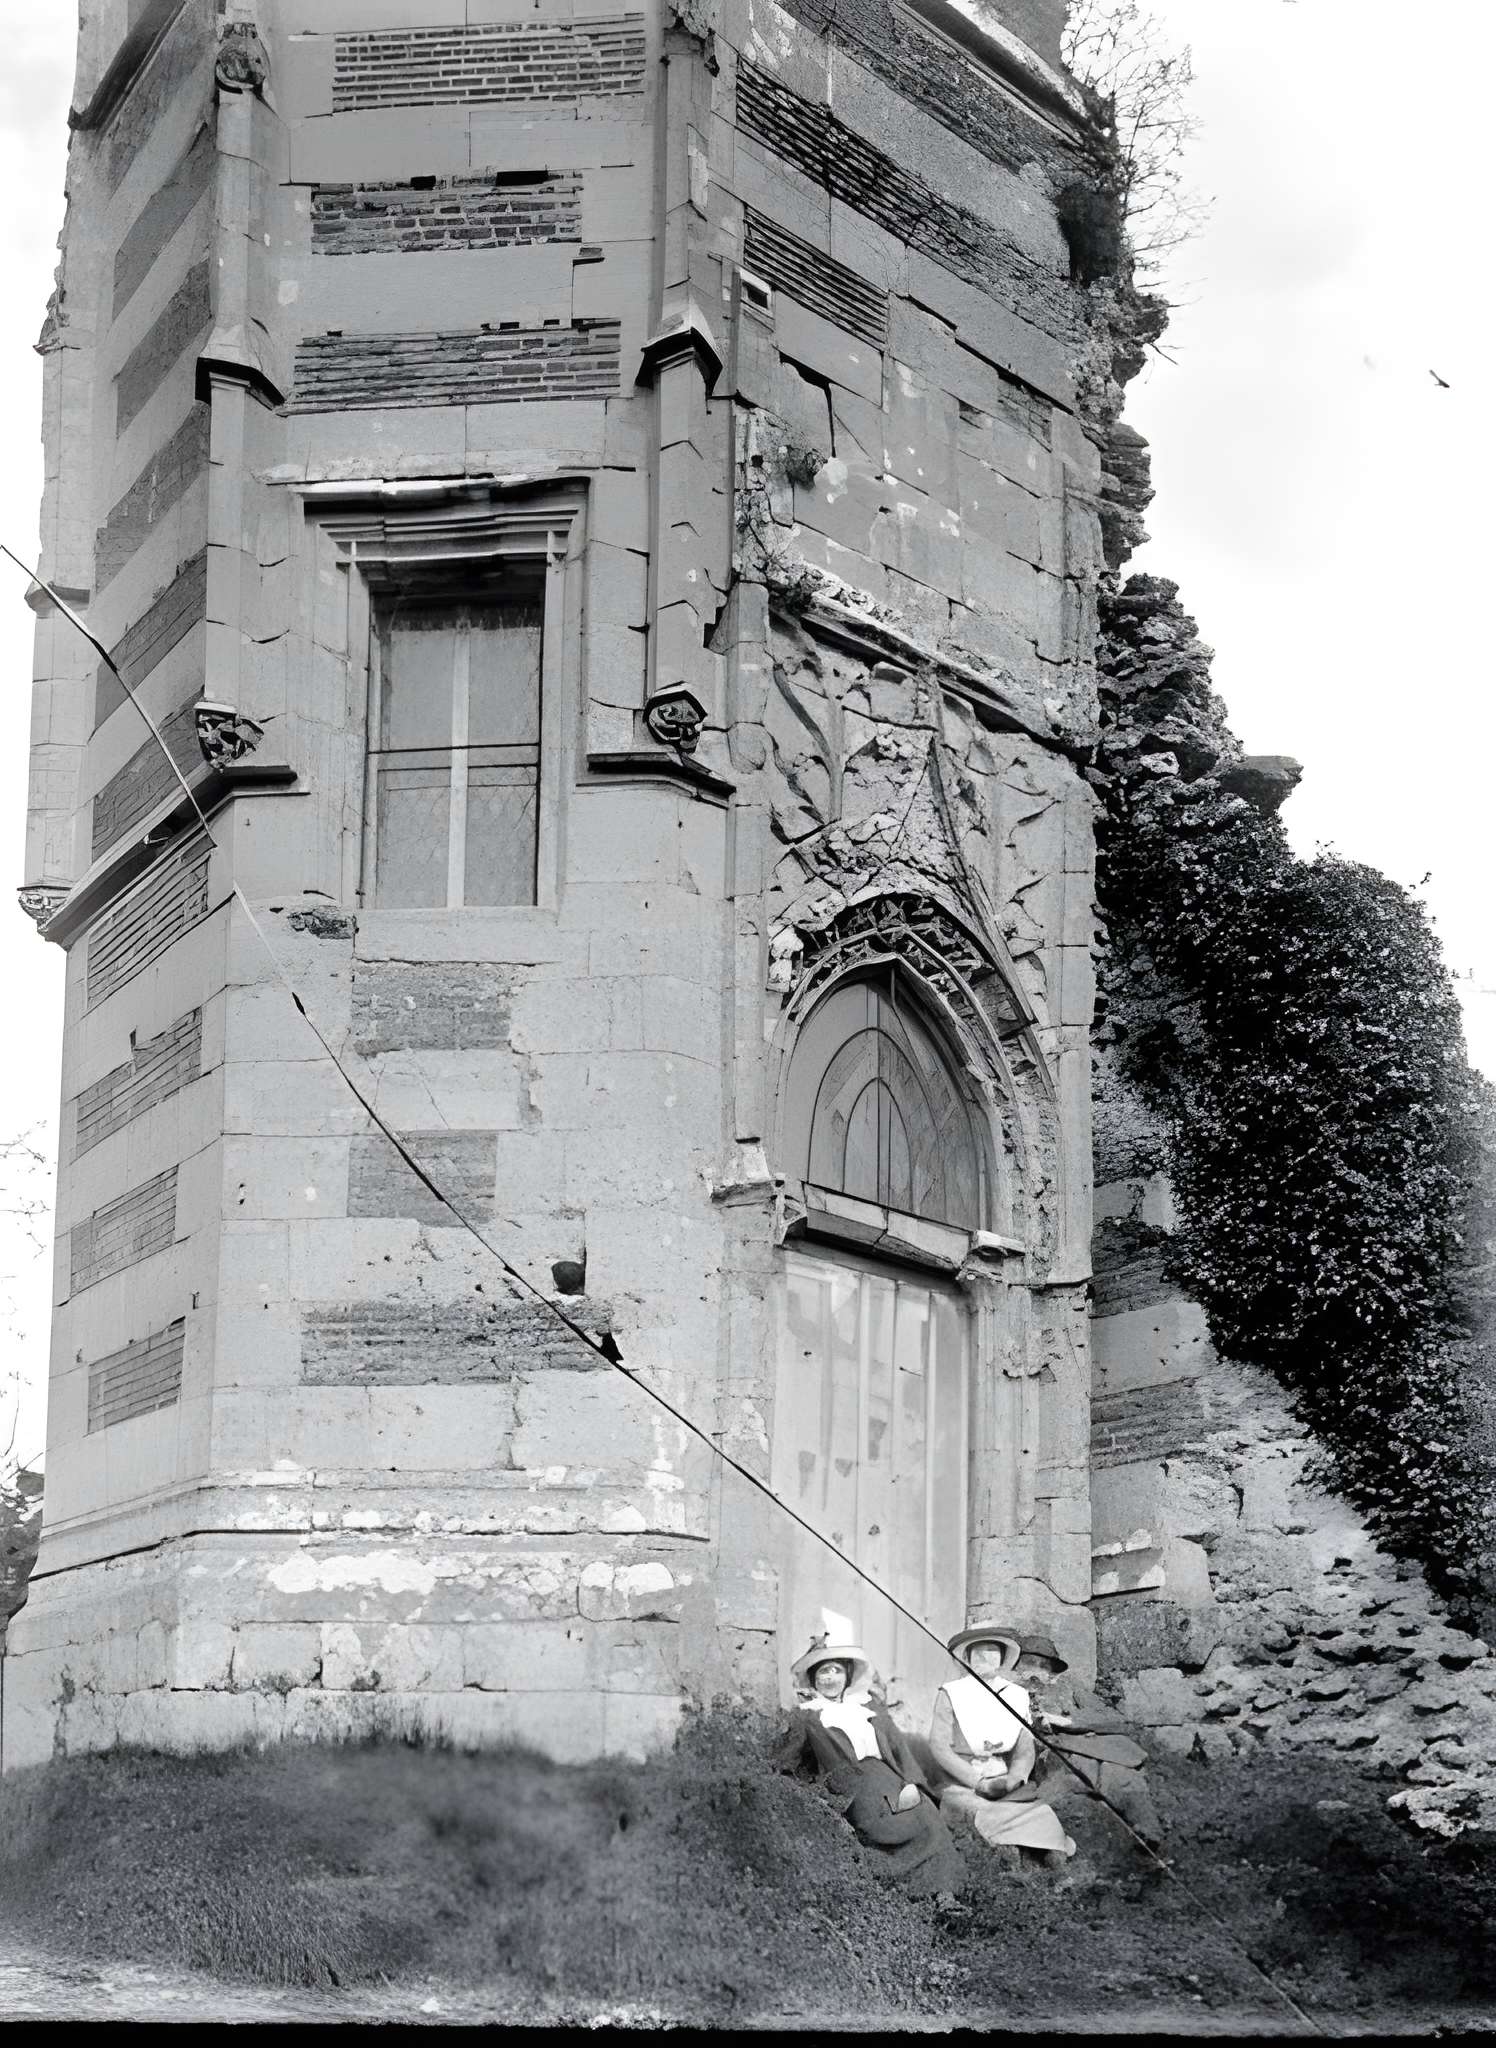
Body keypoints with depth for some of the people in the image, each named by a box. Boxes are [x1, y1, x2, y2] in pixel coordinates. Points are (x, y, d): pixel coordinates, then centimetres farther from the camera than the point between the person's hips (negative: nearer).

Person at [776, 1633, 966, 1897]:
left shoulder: (871, 1707, 24)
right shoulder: (808, 1717, 15)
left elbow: (899, 1746, 13)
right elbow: (785, 1765, 10)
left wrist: (911, 1784, -3)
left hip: (889, 1778, 4)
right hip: (849, 1784, -4)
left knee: (927, 1815, -24)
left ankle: (943, 1896, -27)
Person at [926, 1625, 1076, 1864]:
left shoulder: (1017, 1696, 13)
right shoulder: (951, 1695, 3)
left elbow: (1025, 1750, 9)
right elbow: (939, 1747, -3)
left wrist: (1012, 1780, -13)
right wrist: (979, 1782, -13)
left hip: (1010, 1788, 3)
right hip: (964, 1788, -3)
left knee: (1040, 1811, -26)